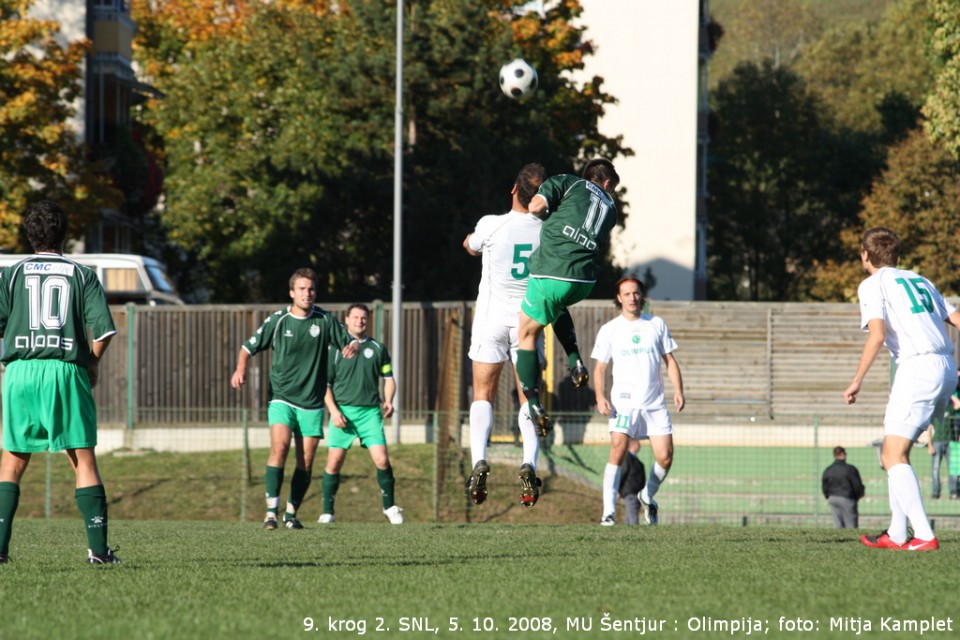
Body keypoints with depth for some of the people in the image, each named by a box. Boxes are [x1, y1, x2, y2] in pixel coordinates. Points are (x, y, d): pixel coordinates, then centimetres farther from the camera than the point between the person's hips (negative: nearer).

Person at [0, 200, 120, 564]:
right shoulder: (82, 276, 8)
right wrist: (93, 362, 13)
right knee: (84, 459, 2)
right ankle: (98, 548, -6)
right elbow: (103, 328, -3)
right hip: (67, 371, -1)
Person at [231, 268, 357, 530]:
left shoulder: (325, 321, 3)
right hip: (281, 398, -2)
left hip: (312, 403, 2)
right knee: (280, 447, -22)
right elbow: (249, 347, 6)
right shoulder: (277, 321, -1)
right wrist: (241, 368, -13)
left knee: (305, 462, 2)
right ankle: (272, 511, -24)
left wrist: (352, 347, -16)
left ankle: (292, 513, 16)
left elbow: (350, 342, 8)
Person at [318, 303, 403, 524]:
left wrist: (388, 401, -1)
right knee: (334, 462, -5)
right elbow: (324, 383, 5)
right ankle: (327, 512, 6)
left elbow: (388, 378, 18)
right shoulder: (335, 348, 5)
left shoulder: (377, 348, 11)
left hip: (370, 412, 1)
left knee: (382, 460, -9)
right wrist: (333, 410, -7)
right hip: (343, 411, -1)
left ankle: (390, 507, 8)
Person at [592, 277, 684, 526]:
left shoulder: (656, 325, 9)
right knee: (618, 451, -21)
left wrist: (678, 391, 0)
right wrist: (600, 397, -9)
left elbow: (670, 360, 13)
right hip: (624, 402, -2)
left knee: (665, 457, -4)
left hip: (655, 403, 2)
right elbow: (600, 367, 6)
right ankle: (608, 511, -21)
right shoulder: (609, 330, 5)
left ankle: (647, 497, 25)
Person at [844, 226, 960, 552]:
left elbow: (877, 333, -13)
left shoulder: (873, 284, 2)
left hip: (917, 367, -8)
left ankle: (924, 536, -22)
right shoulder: (919, 280, 23)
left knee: (894, 455, -9)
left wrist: (857, 380, -10)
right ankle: (897, 534, 16)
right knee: (891, 452, 17)